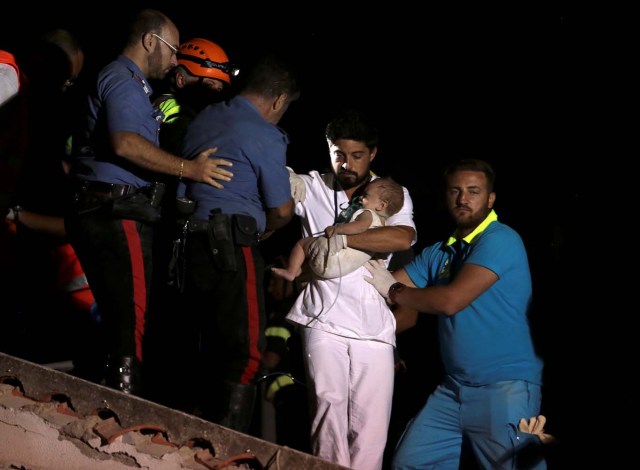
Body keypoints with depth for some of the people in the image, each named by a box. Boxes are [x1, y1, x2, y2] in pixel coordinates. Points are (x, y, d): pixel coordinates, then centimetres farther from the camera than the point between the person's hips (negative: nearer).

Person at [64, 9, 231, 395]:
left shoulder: (129, 81, 24)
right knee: (131, 322, -9)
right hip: (119, 216, -11)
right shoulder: (124, 80, -9)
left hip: (101, 214, 11)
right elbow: (125, 144, -25)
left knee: (117, 318, 13)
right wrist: (187, 168, -22)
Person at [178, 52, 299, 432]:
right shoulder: (266, 137, -10)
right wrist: (262, 231, 16)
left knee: (212, 349, 15)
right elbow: (282, 211, -7)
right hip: (232, 250, -8)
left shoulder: (204, 119, 13)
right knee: (245, 353, -2)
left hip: (191, 243, 8)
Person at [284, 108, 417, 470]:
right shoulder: (312, 187, 12)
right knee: (329, 404, -20)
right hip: (324, 321, -1)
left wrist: (341, 239, -14)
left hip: (375, 328, 1)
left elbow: (403, 238, -9)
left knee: (370, 427, -3)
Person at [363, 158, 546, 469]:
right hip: (453, 388, 8)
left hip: (505, 388, -8)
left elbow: (450, 301, -21)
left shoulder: (500, 240, -12)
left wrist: (393, 291, -7)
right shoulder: (438, 253, 14)